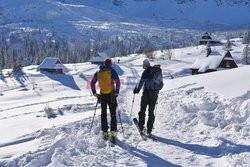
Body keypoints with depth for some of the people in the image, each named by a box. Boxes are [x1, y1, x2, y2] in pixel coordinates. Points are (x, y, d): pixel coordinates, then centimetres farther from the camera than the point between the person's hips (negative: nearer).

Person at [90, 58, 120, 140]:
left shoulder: (98, 72, 6)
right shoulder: (111, 71, -6)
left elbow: (92, 83, 7)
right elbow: (117, 81, -17)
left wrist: (94, 93, 10)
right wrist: (117, 92, -12)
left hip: (102, 95, 3)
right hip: (111, 95, -3)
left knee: (103, 113, 14)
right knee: (113, 113, 8)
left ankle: (105, 132, 13)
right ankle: (113, 131, 4)